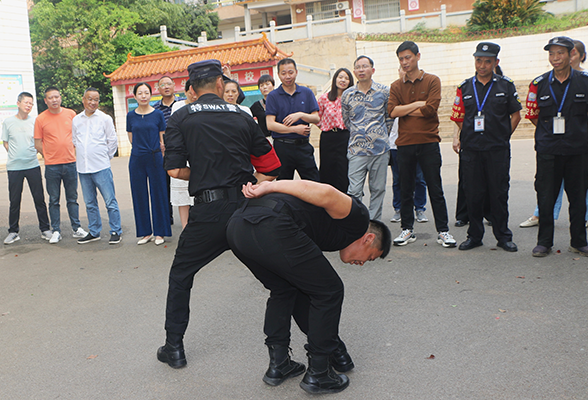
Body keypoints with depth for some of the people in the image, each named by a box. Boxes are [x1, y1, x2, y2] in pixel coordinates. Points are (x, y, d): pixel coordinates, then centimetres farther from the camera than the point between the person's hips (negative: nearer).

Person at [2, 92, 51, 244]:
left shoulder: (35, 121, 4)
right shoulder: (8, 122, 4)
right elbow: (5, 142, 11)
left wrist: (32, 153, -1)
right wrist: (15, 155, 1)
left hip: (33, 165, 0)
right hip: (14, 167, 0)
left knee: (39, 199, 2)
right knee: (14, 201, 4)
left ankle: (45, 229, 12)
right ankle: (13, 232, 16)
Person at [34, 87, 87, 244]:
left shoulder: (71, 114, 4)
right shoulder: (40, 119, -1)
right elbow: (38, 144, 4)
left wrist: (73, 153, 8)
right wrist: (49, 156, 0)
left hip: (70, 163, 1)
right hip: (52, 166, -1)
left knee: (72, 198, 9)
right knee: (54, 200, 6)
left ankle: (77, 228, 18)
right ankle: (56, 231, 15)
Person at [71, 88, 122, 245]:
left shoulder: (105, 118, -2)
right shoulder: (76, 120, 9)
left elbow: (112, 141, 3)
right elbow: (74, 141, 20)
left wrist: (105, 157, 6)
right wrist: (83, 156, 14)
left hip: (101, 167, -4)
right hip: (82, 167, 4)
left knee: (110, 201, -3)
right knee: (90, 203, 12)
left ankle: (116, 232, 6)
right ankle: (94, 232, 23)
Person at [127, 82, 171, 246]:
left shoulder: (158, 114, 0)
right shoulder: (131, 115, 6)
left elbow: (162, 140, 5)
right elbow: (131, 138, 13)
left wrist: (158, 148, -8)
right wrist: (142, 147, 5)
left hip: (155, 158, -2)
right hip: (137, 159, 3)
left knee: (158, 194, 2)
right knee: (139, 195, 6)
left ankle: (159, 232, 12)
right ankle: (145, 232, 17)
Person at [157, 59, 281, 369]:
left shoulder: (181, 118, 3)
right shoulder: (242, 117, 10)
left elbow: (175, 170, -4)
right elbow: (269, 169, 9)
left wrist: (201, 175, 12)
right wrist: (243, 184, 12)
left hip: (209, 211, -2)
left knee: (181, 275, 18)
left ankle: (174, 348, 22)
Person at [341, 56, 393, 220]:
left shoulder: (384, 91, 4)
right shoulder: (347, 94, 6)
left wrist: (380, 134, 10)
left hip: (380, 148, 0)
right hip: (357, 150, 0)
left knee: (378, 189, 6)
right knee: (354, 190, -7)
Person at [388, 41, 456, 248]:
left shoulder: (432, 81, 3)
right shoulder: (396, 86, 10)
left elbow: (430, 109, -11)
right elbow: (392, 111, -5)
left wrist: (404, 110, -3)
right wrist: (417, 104, -9)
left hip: (428, 142, -2)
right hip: (405, 143, 3)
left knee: (435, 190, 2)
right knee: (405, 190, 8)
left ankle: (443, 231, 10)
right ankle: (407, 230, 18)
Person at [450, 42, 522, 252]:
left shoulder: (506, 85, 5)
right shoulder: (465, 87, 7)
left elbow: (515, 115, 10)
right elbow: (459, 118, 12)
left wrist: (503, 137, 5)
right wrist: (464, 139, 7)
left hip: (498, 150, -1)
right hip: (471, 150, 1)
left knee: (499, 193, 3)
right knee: (473, 194, 5)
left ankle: (503, 236, 15)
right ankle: (474, 235, 17)